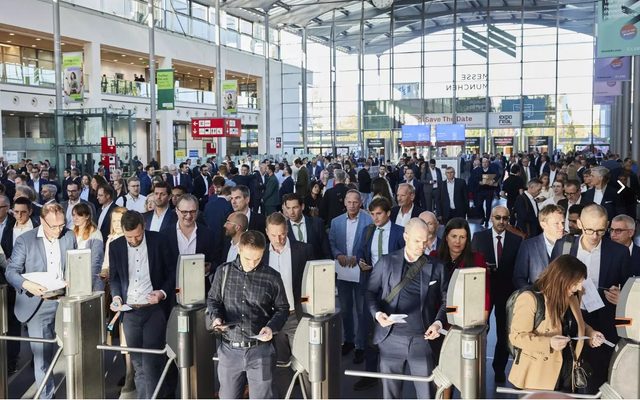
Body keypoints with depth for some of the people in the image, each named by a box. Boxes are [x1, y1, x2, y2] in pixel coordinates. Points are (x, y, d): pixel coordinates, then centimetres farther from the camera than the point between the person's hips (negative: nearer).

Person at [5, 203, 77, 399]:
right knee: (41, 353, 1)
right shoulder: (25, 240, -5)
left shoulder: (69, 237, 5)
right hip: (37, 305, -2)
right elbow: (11, 271, -7)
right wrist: (27, 284, -26)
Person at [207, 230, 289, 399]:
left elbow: (282, 309, 6)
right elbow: (213, 299, 13)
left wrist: (272, 327, -12)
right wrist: (216, 317, -7)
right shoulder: (223, 271, 1)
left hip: (260, 349, -2)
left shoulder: (272, 277, -3)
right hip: (229, 349, 2)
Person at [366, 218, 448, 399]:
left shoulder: (436, 267, 6)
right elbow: (371, 292, 6)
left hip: (422, 338, 0)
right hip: (391, 337, 0)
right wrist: (377, 313, -11)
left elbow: (445, 300, 9)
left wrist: (438, 322, -8)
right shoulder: (386, 262, 4)